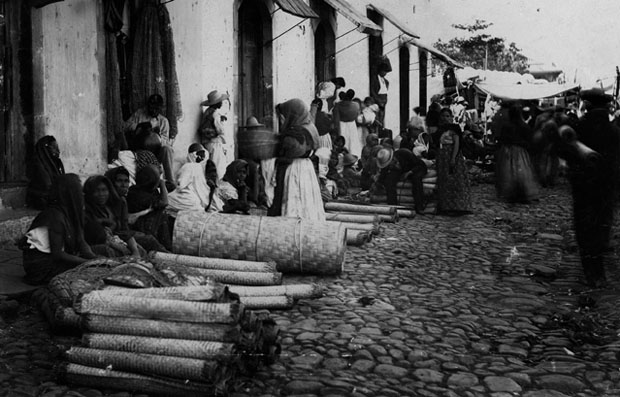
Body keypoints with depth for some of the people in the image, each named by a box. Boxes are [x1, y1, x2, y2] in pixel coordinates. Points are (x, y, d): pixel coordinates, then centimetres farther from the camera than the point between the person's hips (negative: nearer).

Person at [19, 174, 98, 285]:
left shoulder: (69, 212, 5)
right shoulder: (55, 215, -22)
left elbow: (81, 242, 4)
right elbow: (57, 254, -24)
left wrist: (95, 258, -13)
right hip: (40, 265, -9)